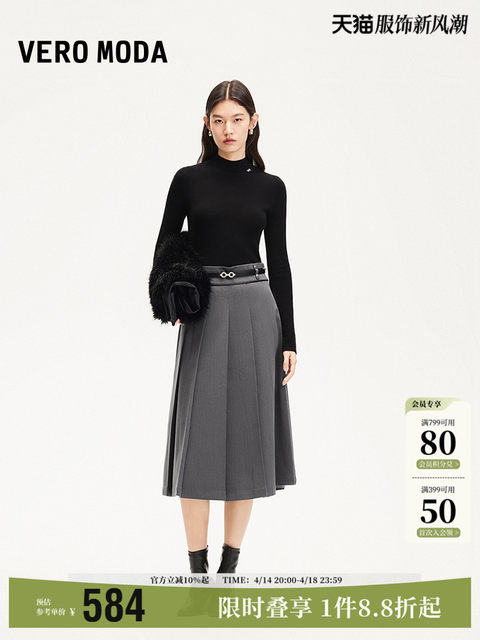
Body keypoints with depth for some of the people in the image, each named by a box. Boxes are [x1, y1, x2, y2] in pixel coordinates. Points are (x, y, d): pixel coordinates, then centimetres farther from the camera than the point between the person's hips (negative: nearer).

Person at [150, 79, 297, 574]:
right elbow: (163, 250, 5)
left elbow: (279, 261, 7)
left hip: (255, 310, 1)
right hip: (204, 314, -1)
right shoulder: (188, 179, 4)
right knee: (200, 434, -2)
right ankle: (197, 564, 10)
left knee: (247, 430, 4)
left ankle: (230, 561, 17)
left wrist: (288, 339, 3)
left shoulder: (270, 187, 7)